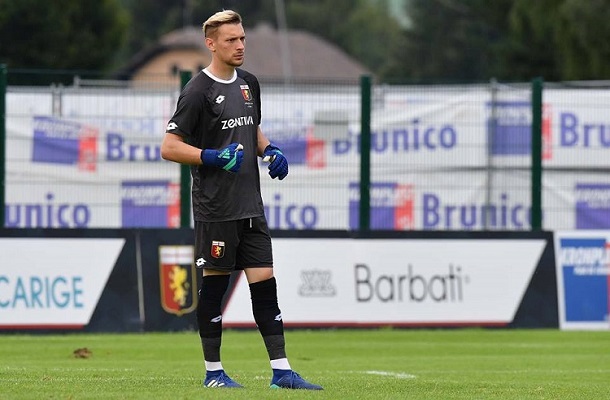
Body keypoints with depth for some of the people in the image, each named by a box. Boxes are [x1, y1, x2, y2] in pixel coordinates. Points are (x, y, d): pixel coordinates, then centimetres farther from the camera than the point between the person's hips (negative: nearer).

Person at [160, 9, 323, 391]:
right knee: (214, 284, 0)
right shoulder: (198, 91, -9)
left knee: (265, 282, 2)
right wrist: (214, 157, -20)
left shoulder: (249, 83, 12)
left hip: (251, 207, 6)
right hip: (215, 208, -6)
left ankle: (281, 370, 2)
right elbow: (170, 147, -10)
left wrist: (269, 150, 8)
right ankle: (213, 371, 9)